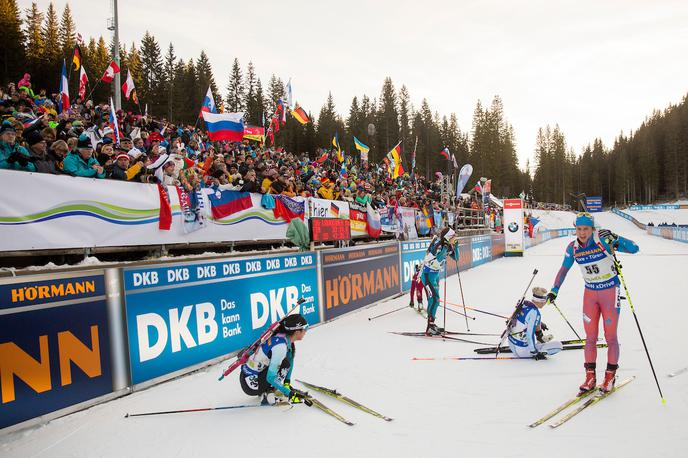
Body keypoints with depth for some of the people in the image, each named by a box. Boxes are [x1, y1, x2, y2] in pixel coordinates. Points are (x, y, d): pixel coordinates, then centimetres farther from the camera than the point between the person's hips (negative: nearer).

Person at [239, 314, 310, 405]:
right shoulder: (281, 346, -26)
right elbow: (270, 377, -27)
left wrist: (287, 382, 7)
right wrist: (289, 393, -22)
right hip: (251, 384, -9)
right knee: (285, 363, -16)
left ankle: (266, 390, 12)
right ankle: (269, 394, -6)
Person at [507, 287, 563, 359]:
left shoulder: (524, 303, 0)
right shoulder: (535, 313, -23)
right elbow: (530, 334, -26)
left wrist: (540, 323, 36)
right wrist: (534, 352, -18)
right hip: (521, 350, -8)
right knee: (558, 345, -5)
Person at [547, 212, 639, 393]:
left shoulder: (603, 239, -19)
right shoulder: (573, 247, -6)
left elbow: (634, 249, -19)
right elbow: (564, 269, 8)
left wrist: (616, 240, -36)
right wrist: (554, 289, 6)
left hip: (610, 291, -3)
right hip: (590, 293, 4)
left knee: (610, 336, 4)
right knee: (590, 337, 6)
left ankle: (610, 375, 18)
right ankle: (590, 376, 16)